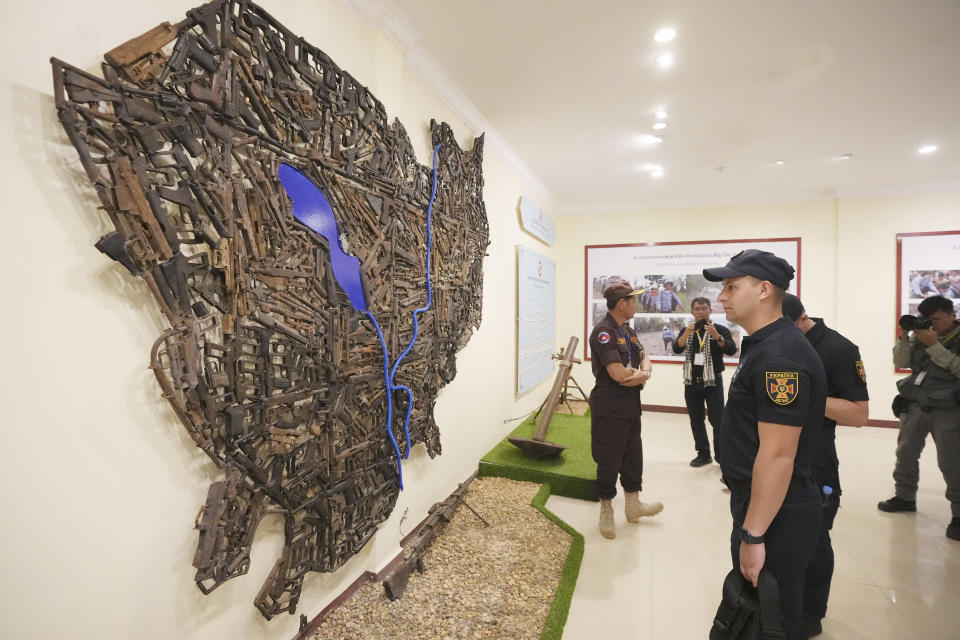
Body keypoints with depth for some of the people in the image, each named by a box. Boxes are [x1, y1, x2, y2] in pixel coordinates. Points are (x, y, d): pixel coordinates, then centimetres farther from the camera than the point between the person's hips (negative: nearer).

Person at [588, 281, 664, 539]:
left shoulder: (627, 330, 11)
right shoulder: (603, 331, -19)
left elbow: (644, 356, 13)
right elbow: (618, 373, -26)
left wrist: (645, 372, -11)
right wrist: (640, 375, -6)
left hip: (631, 406, 9)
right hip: (609, 409, -9)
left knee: (633, 455, 19)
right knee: (609, 460, 5)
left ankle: (633, 505, 38)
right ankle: (606, 511, 24)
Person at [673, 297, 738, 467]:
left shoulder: (720, 330, -1)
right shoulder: (687, 331, 7)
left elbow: (731, 350, -16)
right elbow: (677, 349, -10)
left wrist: (716, 336, -32)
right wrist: (686, 334, -27)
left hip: (713, 382, -3)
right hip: (691, 382, 3)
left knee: (717, 420, -3)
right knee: (696, 420, 11)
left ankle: (722, 455, 9)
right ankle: (703, 454, 23)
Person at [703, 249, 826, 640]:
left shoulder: (779, 355, -24)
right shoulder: (763, 345, 9)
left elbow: (778, 455, -27)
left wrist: (753, 536, -22)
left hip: (776, 515, -9)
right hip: (758, 503, 9)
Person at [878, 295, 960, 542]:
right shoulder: (920, 336, 7)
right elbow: (901, 362, 3)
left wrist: (934, 345, -21)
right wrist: (904, 337, -9)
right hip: (915, 405, 5)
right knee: (905, 452, 12)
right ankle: (905, 497, 28)